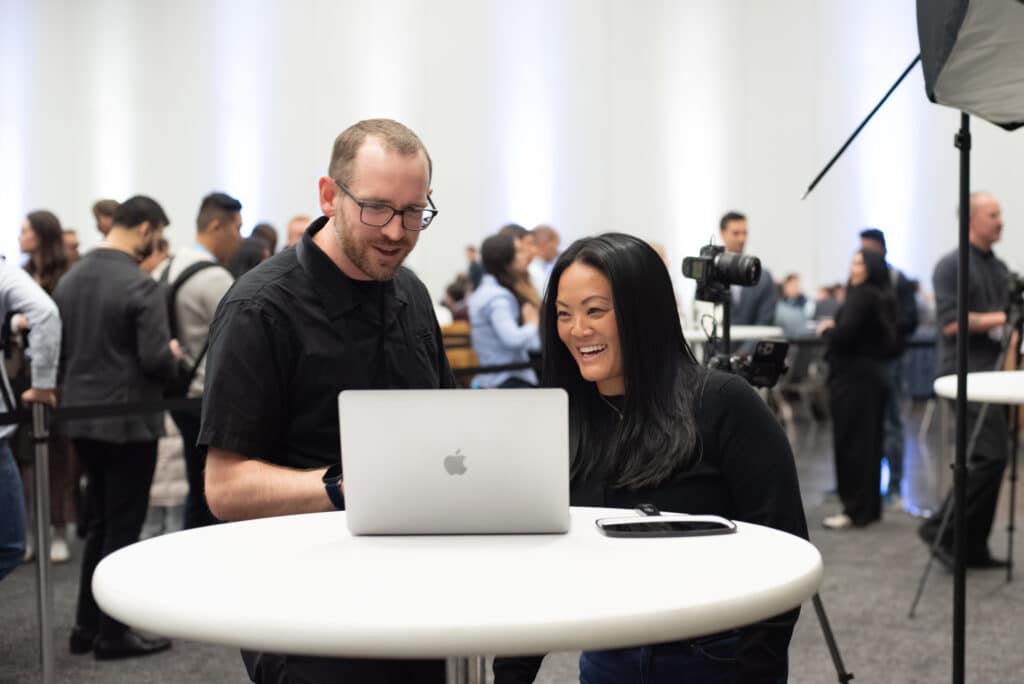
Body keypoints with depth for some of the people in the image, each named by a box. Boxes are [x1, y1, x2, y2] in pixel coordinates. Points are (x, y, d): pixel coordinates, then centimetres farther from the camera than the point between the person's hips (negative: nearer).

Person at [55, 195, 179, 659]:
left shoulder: (70, 279, 5)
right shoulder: (140, 286, -18)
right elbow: (156, 359, -21)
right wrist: (172, 355, 0)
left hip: (80, 418, 7)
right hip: (128, 421, -7)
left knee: (99, 524, 18)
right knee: (123, 528, 3)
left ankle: (86, 627, 24)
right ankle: (112, 634, 11)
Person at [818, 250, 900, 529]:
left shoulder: (861, 296, -13)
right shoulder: (884, 297, 14)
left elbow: (843, 335, -23)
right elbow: (893, 343, 20)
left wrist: (826, 329, -1)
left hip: (853, 377, -9)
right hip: (874, 373, 9)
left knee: (851, 442, -5)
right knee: (869, 442, 12)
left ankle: (855, 509, -2)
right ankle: (870, 506, 18)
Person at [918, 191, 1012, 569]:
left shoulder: (999, 268, 18)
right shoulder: (952, 266, -8)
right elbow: (951, 322, -17)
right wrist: (996, 319, -13)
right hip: (966, 373, -8)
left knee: (987, 460, 8)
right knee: (990, 456, -15)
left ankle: (972, 548, 14)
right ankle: (941, 530, -5)